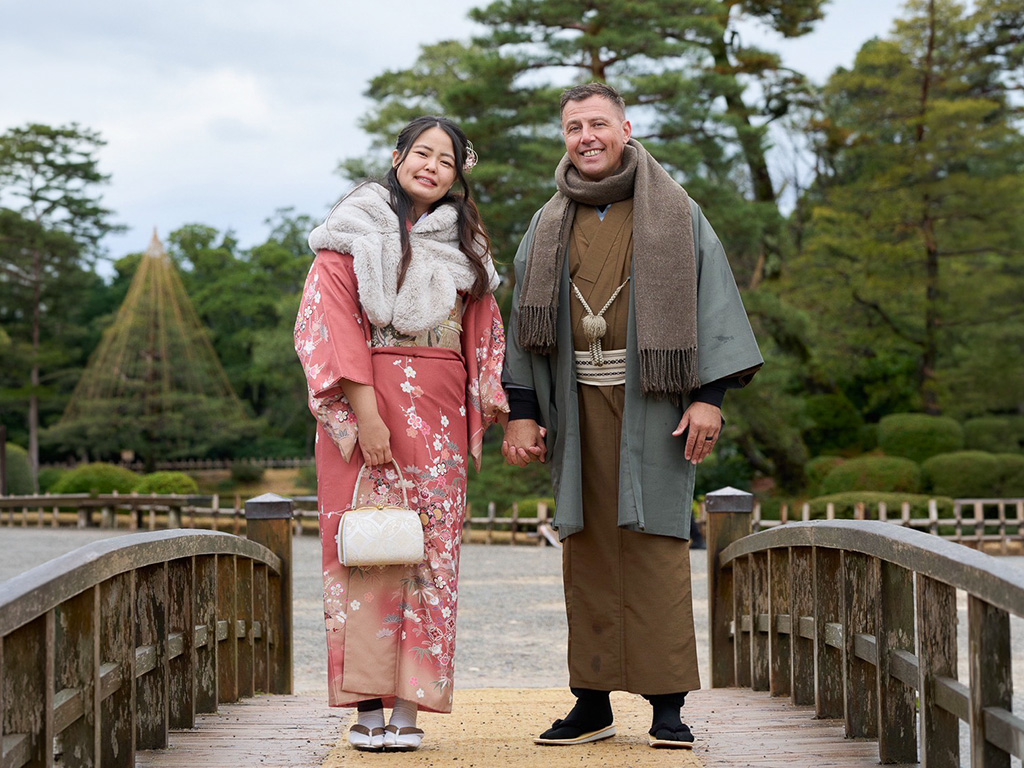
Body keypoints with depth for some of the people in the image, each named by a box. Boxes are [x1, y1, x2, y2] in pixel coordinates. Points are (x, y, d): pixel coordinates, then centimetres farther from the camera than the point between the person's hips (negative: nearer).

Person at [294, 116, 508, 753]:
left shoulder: (466, 245, 17)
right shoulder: (354, 234, 4)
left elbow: (482, 334, 18)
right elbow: (337, 322, -6)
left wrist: (486, 412, 5)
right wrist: (366, 412, -15)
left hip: (439, 413, 3)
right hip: (368, 400, -3)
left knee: (431, 550, -3)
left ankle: (410, 706, -2)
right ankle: (369, 705, -3)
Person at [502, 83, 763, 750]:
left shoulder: (676, 214, 5)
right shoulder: (549, 226, 15)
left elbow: (712, 301, 0)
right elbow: (526, 322, 15)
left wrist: (710, 395, -10)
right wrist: (521, 410, 6)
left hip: (653, 401, -3)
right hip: (578, 406, 3)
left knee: (656, 541, -6)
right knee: (588, 547, 3)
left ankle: (667, 703, -2)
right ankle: (593, 702, 8)